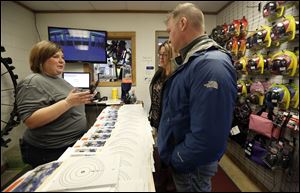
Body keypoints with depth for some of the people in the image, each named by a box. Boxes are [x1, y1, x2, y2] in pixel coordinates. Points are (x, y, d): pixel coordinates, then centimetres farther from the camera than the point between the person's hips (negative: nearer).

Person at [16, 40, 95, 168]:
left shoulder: (58, 79, 9)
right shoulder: (33, 82, -17)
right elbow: (30, 121, -28)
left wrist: (81, 100, 7)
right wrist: (68, 102, -33)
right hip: (52, 153, -8)